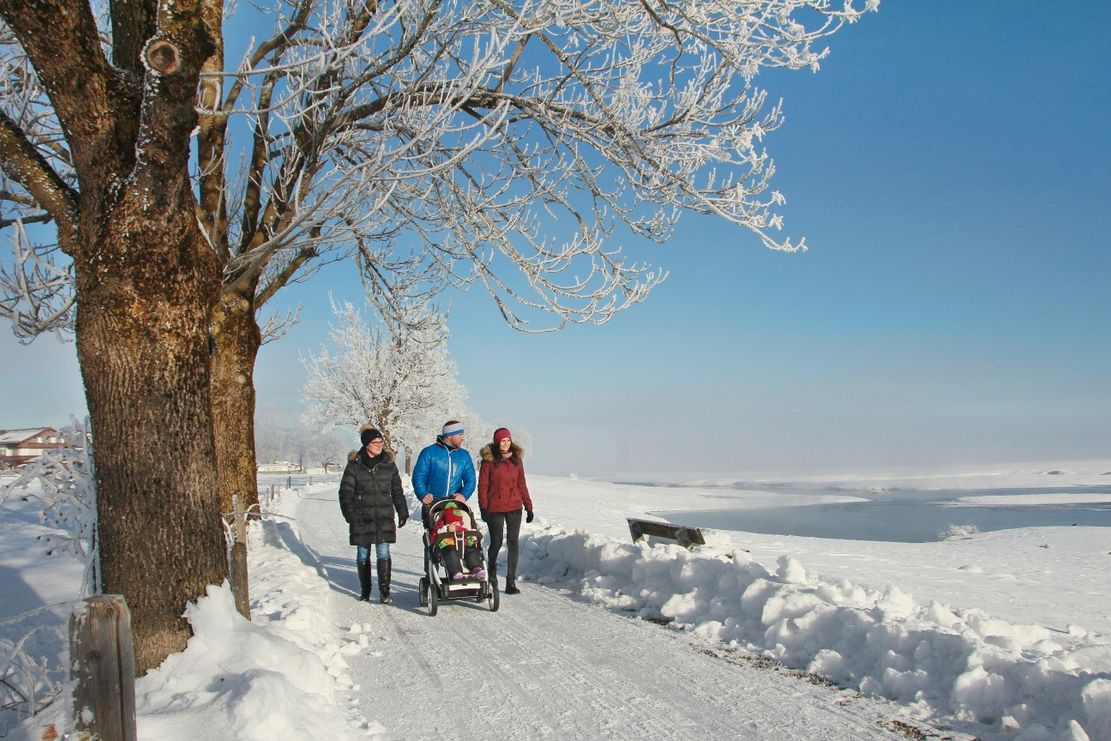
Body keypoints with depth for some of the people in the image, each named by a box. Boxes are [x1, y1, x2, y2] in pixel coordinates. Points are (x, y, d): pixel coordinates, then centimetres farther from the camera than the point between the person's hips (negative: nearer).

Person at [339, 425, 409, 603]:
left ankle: (384, 591, 0)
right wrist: (349, 514, -9)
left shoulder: (388, 464, 6)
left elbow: (397, 490, 14)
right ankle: (365, 590, 20)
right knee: (363, 554, 8)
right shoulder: (354, 465, -1)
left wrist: (403, 512, 11)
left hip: (384, 517, 1)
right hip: (361, 518, -1)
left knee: (383, 553, -4)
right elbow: (345, 492, 0)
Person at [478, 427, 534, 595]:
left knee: (513, 543, -1)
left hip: (514, 508, 3)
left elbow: (522, 484, 11)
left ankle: (511, 582, 3)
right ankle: (491, 572, 34)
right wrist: (483, 507, -9)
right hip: (495, 509, -2)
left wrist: (528, 506, 9)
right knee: (496, 542, 6)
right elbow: (483, 485, -2)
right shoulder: (488, 460, -2)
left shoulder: (517, 459, 8)